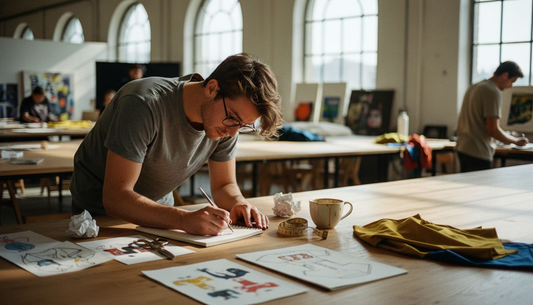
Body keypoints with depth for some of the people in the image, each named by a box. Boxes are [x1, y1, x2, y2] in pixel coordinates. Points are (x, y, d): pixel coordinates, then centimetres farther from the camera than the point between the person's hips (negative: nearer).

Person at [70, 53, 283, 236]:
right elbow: (116, 197, -34)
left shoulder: (227, 120, -12)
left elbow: (224, 185, -1)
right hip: (100, 210, -4)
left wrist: (239, 203, -24)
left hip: (157, 210, 5)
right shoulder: (144, 105, -31)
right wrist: (185, 219, -46)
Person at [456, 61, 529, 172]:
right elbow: (493, 130, -18)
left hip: (462, 149, 9)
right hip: (478, 153, -9)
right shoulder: (493, 92, -14)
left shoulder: (474, 87, 15)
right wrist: (516, 141, -2)